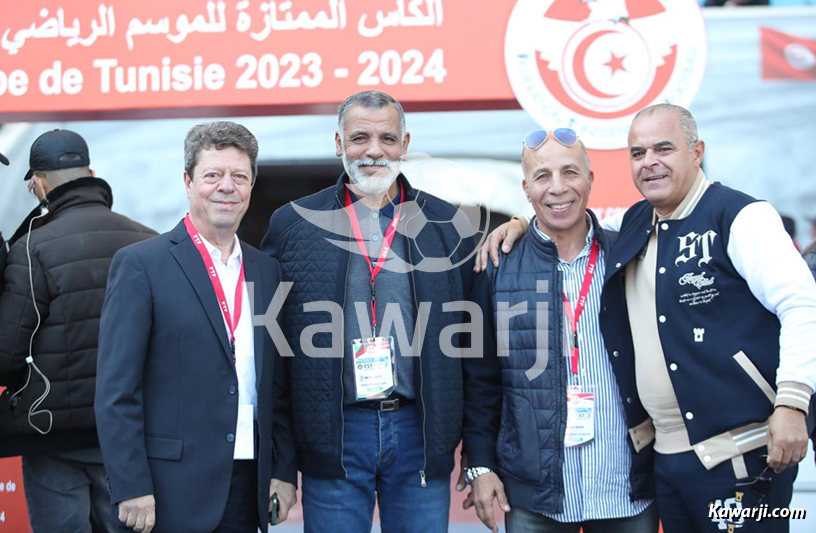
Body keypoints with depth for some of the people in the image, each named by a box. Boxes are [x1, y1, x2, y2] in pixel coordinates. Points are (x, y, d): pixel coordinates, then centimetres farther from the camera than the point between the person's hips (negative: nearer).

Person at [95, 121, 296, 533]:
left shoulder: (266, 271, 12)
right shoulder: (140, 264, -5)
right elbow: (116, 391, -8)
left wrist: (284, 471, 8)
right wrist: (131, 488, -13)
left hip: (250, 487, 5)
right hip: (173, 494, -5)